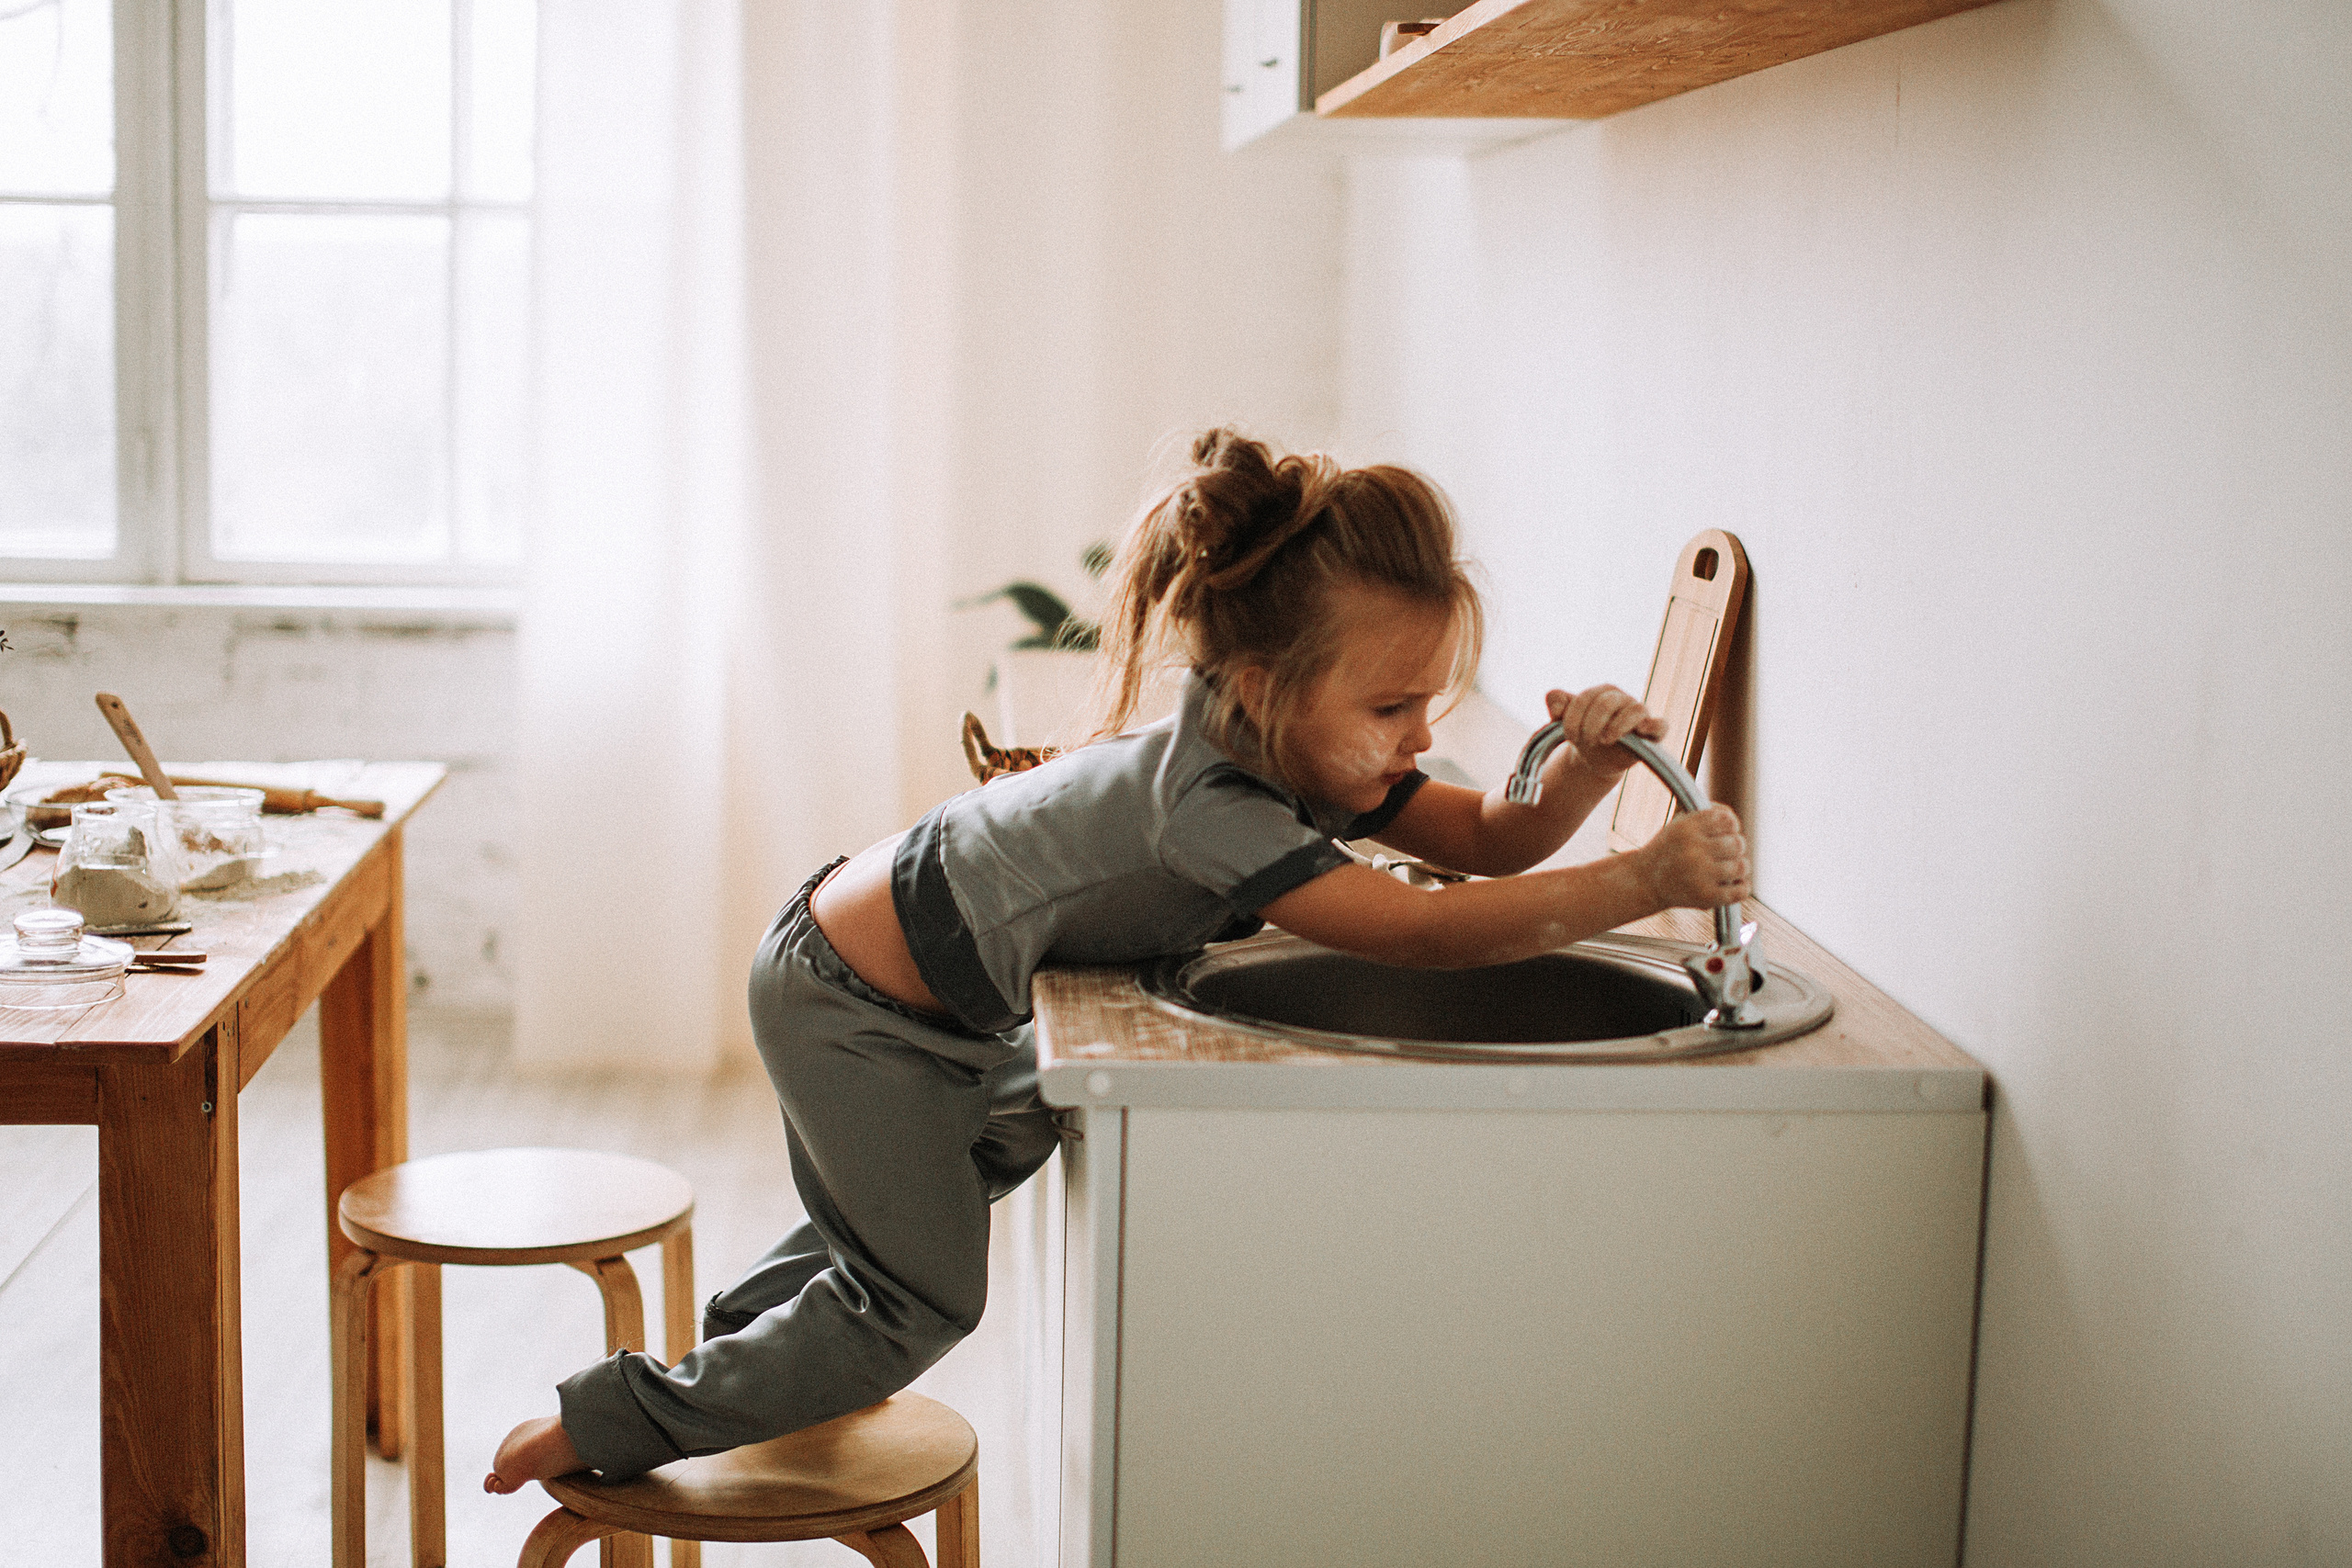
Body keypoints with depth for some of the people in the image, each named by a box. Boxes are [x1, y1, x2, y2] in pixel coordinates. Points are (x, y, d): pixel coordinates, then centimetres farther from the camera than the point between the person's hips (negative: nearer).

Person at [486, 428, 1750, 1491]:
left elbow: (1491, 839, -2)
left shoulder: (1310, 746, -8)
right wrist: (1646, 883, -40)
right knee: (923, 1300, -1)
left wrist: (1587, 765, -22)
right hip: (849, 1003, -10)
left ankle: (755, 1328, 53)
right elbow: (1423, 932, -40)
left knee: (997, 1150, 32)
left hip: (929, 995, 10)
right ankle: (622, 1419, 15)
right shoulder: (1207, 800, -35)